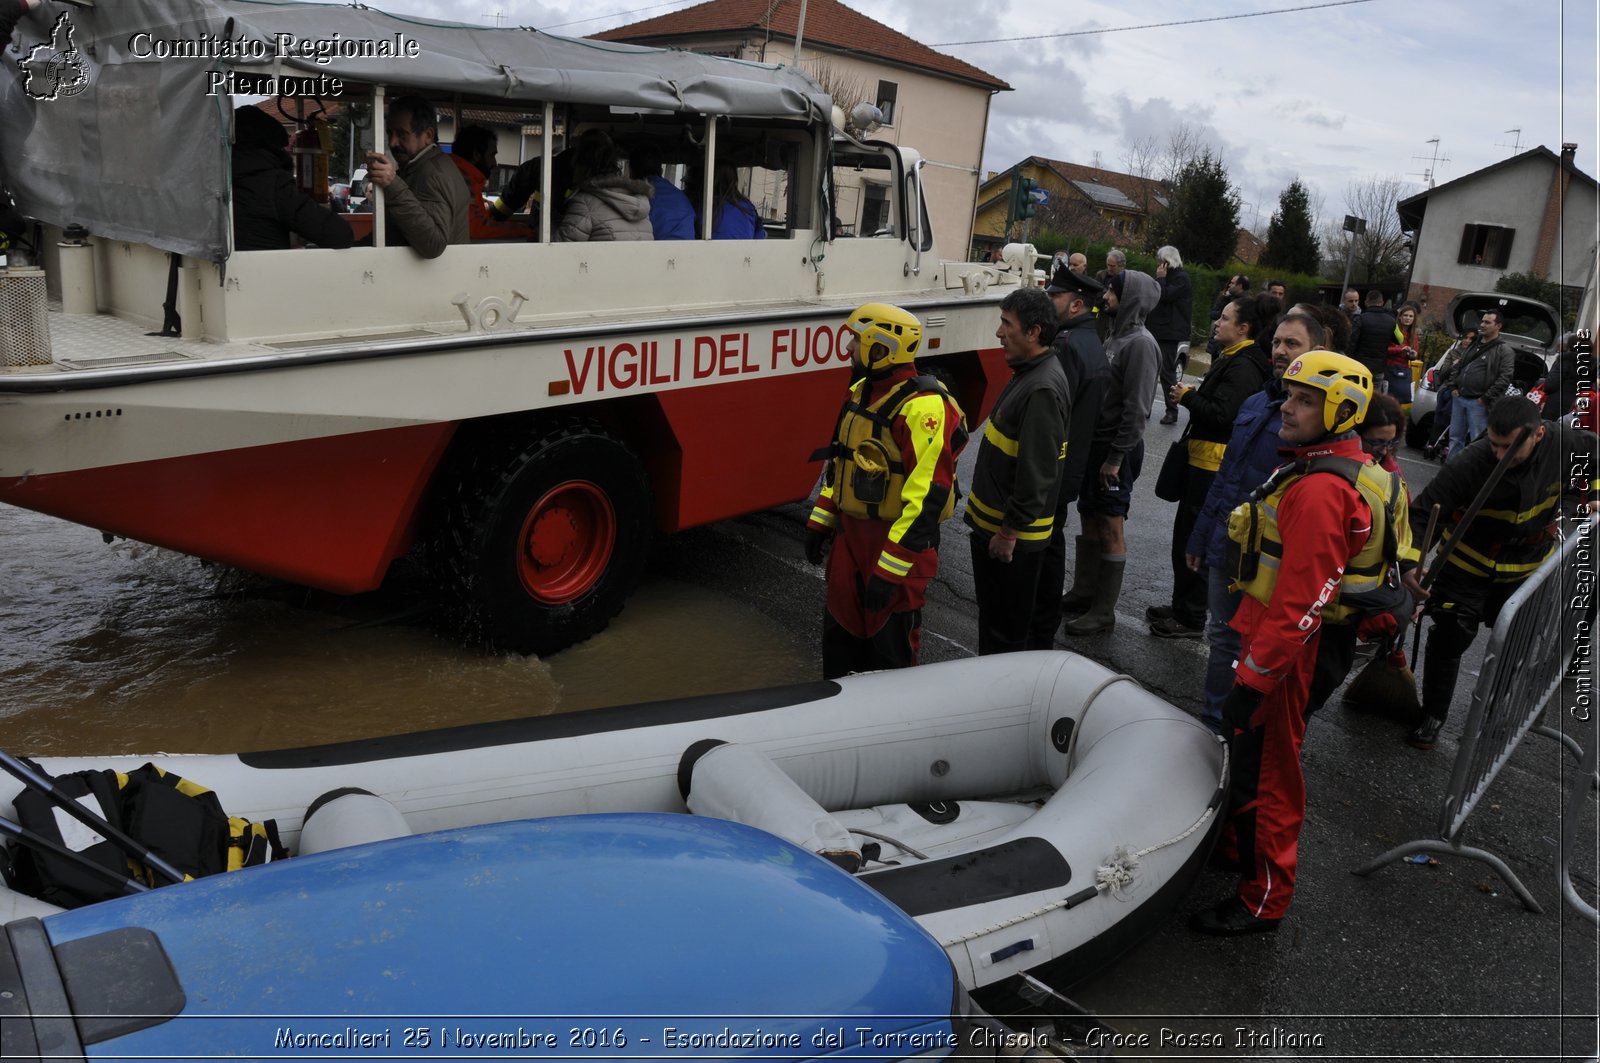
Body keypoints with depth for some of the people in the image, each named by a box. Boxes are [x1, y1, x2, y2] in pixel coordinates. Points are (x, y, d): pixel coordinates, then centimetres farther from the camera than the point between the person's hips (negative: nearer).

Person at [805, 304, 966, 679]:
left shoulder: (924, 407, -22)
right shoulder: (861, 392, 8)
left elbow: (927, 496, -26)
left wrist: (889, 569, -25)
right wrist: (820, 521, 17)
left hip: (896, 542, -9)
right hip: (850, 535, 9)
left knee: (891, 648, 5)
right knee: (839, 634, 19)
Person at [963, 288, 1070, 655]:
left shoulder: (1043, 389, -23)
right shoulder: (1028, 373, 9)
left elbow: (1037, 471, -26)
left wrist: (1010, 530, -21)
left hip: (1012, 535, -10)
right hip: (990, 523, 10)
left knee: (1006, 628, 4)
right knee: (989, 614, 22)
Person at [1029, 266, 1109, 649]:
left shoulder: (1068, 346, -20)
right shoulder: (1093, 344, 13)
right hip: (1071, 468, 10)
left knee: (1042, 550, -3)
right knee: (1052, 545, 20)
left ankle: (1038, 637, 4)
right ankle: (1046, 628, 33)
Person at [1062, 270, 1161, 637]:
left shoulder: (1140, 343, -16)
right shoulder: (1117, 336, 11)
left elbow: (1136, 408, -20)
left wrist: (1116, 457, -20)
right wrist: (1094, 446, 12)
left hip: (1116, 449, -9)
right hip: (1096, 441, 9)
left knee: (1109, 527, -1)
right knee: (1089, 519, 17)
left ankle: (1104, 612, 7)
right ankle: (1084, 592, 31)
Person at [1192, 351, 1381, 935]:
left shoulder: (1319, 492, -27)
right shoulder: (1315, 467, 7)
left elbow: (1300, 604, -30)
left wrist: (1253, 679, -27)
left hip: (1282, 647, -10)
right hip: (1265, 632, 10)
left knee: (1265, 767, 3)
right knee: (1246, 750, 25)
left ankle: (1263, 898, 19)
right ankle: (1238, 843, 45)